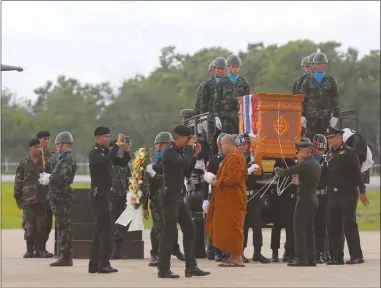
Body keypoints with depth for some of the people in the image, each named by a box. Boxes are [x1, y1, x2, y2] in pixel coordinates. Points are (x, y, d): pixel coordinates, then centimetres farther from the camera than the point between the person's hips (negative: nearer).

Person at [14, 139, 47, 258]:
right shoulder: (23, 164, 5)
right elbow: (18, 182, 6)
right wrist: (18, 198, 3)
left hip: (42, 200, 2)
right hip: (28, 199, -2)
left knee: (41, 226, 1)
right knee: (29, 226, -3)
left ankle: (40, 249, 8)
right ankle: (30, 250, 4)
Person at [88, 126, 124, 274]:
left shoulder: (106, 151, 15)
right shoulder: (94, 153, -10)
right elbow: (106, 161, -31)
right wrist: (117, 145, -29)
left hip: (104, 193, 9)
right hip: (98, 193, -9)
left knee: (100, 228, 11)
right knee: (105, 227, -11)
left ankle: (94, 264, 14)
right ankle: (103, 264, -12)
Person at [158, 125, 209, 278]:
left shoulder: (178, 151, 15)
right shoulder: (169, 152, -14)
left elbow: (185, 170, 18)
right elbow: (184, 163, -30)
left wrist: (194, 155, 9)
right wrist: (189, 148, -14)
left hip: (178, 196, 10)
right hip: (170, 196, -10)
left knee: (190, 229, 9)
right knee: (169, 232, -6)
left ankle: (191, 267, 12)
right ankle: (163, 270, -1)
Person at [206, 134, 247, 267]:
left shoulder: (234, 158, -16)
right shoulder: (231, 157, 18)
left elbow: (233, 178, -23)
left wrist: (217, 182, -13)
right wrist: (218, 180, 12)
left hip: (232, 200, -11)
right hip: (229, 198, 11)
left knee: (232, 227, -8)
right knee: (229, 227, 12)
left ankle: (238, 258, -6)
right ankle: (234, 256, 15)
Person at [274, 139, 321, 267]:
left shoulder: (305, 165, -17)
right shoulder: (316, 164, 12)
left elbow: (286, 172, -18)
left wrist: (277, 170, 1)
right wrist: (299, 180, 19)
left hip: (304, 200, -9)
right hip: (313, 199, 9)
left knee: (299, 229, -6)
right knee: (309, 229, 13)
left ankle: (301, 258, -10)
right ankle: (311, 258, 14)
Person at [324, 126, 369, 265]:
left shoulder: (350, 153, -6)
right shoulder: (329, 155, 13)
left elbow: (357, 173, -9)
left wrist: (362, 191, -13)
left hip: (348, 194, -6)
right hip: (333, 195, 6)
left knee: (349, 225, -7)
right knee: (333, 227, 4)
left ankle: (356, 256, -3)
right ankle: (337, 257, 8)